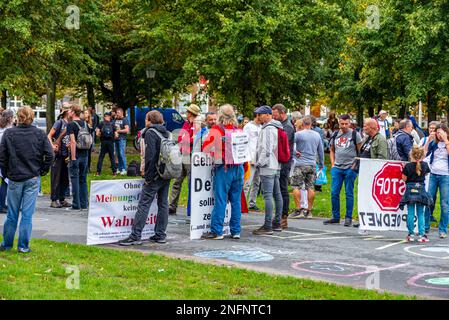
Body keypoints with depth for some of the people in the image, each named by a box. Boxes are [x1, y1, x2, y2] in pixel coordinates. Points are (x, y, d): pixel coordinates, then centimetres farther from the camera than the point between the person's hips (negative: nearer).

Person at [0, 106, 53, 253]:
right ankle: (23, 246, 7)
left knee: (12, 214, 11)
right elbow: (49, 154, -7)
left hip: (14, 178, 0)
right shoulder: (40, 134, -4)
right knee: (27, 214, 4)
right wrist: (43, 171, 6)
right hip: (33, 178, 0)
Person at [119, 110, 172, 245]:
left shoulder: (150, 133, -8)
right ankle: (160, 235, 15)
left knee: (144, 204, -7)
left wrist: (148, 176, -13)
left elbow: (150, 155, -16)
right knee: (163, 204, 11)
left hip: (155, 174, -8)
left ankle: (135, 236, -10)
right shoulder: (167, 133, 14)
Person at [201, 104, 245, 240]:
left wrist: (214, 153, 12)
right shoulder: (239, 130, 5)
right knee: (236, 200, 9)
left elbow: (206, 148, -7)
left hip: (223, 168, -4)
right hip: (238, 167, 4)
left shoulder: (217, 130, -7)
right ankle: (235, 231, 13)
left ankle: (217, 231, 0)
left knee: (220, 200, -2)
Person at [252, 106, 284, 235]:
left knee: (267, 195, -11)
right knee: (277, 194, 12)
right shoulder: (276, 127, 17)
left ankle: (267, 226, -13)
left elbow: (266, 149, -21)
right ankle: (277, 223, 19)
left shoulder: (268, 129, -14)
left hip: (267, 166, -11)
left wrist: (260, 162, -11)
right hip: (276, 166, 11)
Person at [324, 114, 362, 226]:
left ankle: (348, 218, 8)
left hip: (350, 168, -4)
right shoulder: (335, 135, 11)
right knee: (334, 192, 3)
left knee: (349, 193, 1)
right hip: (337, 168, 4)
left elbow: (360, 151, 0)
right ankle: (335, 217, 13)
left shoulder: (355, 135, -1)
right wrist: (332, 164, 10)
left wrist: (356, 164, -8)